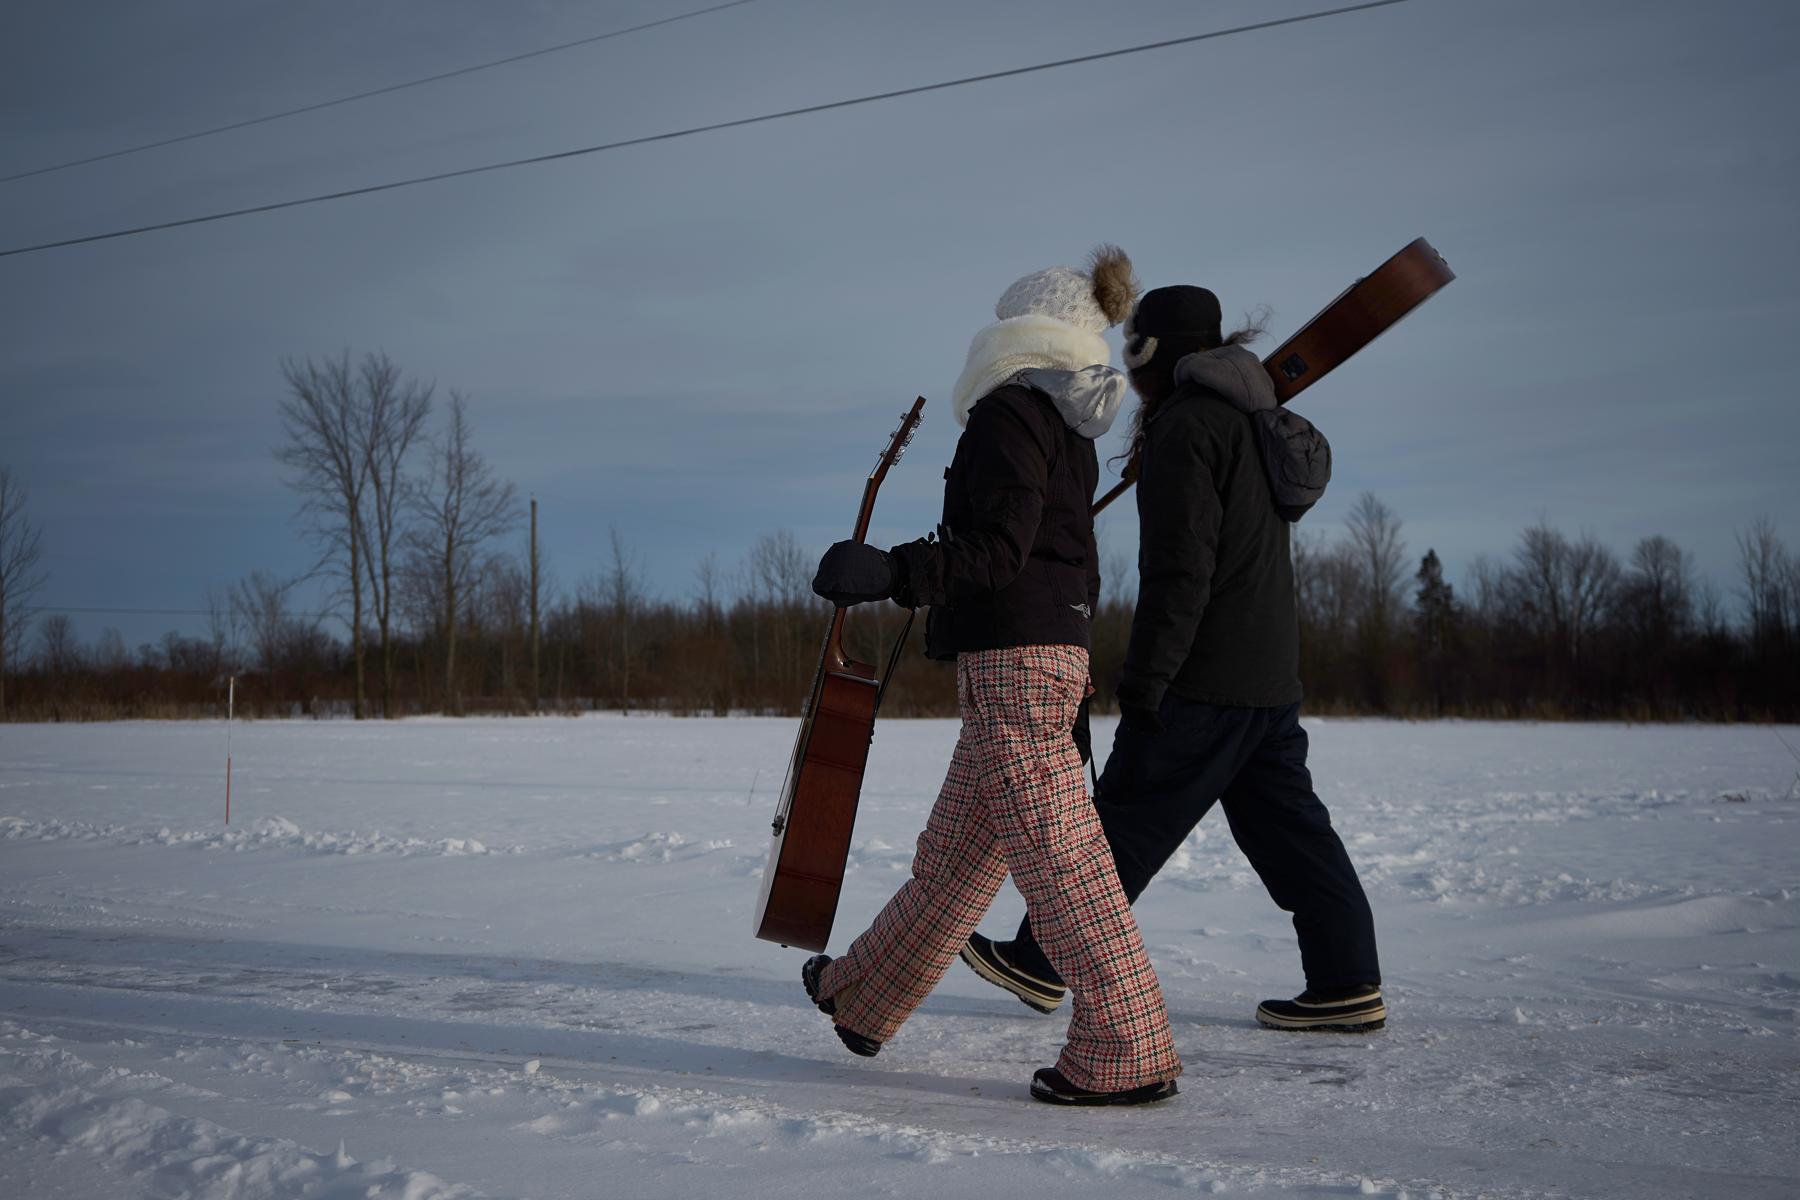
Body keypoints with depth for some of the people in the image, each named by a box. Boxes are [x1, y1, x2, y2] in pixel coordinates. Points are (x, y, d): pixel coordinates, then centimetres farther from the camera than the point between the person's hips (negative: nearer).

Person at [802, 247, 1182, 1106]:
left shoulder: (1012, 408, -10)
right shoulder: (1069, 432, 19)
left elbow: (996, 549, -20)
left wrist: (892, 571, -28)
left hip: (1012, 661, -10)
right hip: (1056, 650, 10)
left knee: (1058, 856, -7)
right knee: (955, 851, 17)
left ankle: (1128, 1054, -3)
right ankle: (861, 999, 31)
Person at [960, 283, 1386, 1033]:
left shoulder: (1185, 425, -13)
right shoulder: (1257, 425, 18)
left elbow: (1179, 569, -20)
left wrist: (1143, 678, -19)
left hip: (1204, 681, -9)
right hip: (1271, 674, 9)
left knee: (1126, 822, 0)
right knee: (1287, 829, 10)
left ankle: (1040, 964, 10)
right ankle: (1347, 986, 11)